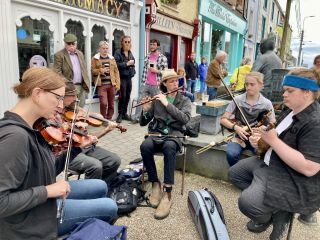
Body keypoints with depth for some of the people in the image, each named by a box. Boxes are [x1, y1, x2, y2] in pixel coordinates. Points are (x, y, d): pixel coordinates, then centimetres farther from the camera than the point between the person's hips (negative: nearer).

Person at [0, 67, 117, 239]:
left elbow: (47, 170, 3)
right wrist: (48, 191, -27)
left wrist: (76, 147, -4)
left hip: (45, 199, 9)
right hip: (31, 220, -8)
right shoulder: (15, 135, -31)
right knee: (110, 207, 2)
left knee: (100, 187, 18)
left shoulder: (28, 128, -2)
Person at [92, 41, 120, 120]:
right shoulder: (95, 59, 5)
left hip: (111, 84, 4)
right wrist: (100, 70, -17)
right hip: (101, 85, -3)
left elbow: (116, 71, 11)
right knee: (104, 103, -14)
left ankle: (109, 120, 22)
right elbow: (92, 71, 2)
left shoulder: (112, 58, 14)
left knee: (111, 104, 7)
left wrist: (117, 83, 3)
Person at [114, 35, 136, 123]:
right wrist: (126, 64, -17)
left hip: (129, 78, 6)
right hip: (122, 78, -6)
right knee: (122, 96, -7)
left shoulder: (130, 53, 16)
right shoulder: (118, 52, -5)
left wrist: (133, 71, 14)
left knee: (127, 97, 8)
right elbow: (116, 64, -17)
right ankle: (120, 114, 4)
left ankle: (124, 113, 19)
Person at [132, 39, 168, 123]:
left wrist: (156, 71, -16)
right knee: (140, 100, 2)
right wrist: (142, 80, 13)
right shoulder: (147, 56, 11)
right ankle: (136, 118, 9)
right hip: (145, 84, 4)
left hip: (156, 85, -4)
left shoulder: (162, 58, -5)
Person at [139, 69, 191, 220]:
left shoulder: (185, 100, 8)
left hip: (174, 135, -1)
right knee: (145, 146, -34)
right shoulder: (157, 99, 10)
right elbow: (143, 123, 9)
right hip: (156, 133, 2)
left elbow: (185, 119, -14)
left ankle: (168, 192, -33)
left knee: (169, 147, -38)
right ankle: (155, 184, -15)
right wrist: (146, 110, -12)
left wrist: (167, 104, -18)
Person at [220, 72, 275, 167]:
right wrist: (235, 127, -20)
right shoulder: (237, 100, -3)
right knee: (231, 154, -29)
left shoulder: (266, 103, -2)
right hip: (240, 136, 0)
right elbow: (223, 119, -2)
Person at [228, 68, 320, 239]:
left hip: (298, 182, -10)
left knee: (247, 203, -27)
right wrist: (260, 141, -4)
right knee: (235, 173, 14)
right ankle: (276, 206, 12)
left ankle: (276, 214, 9)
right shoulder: (291, 111, 6)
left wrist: (272, 140, -29)